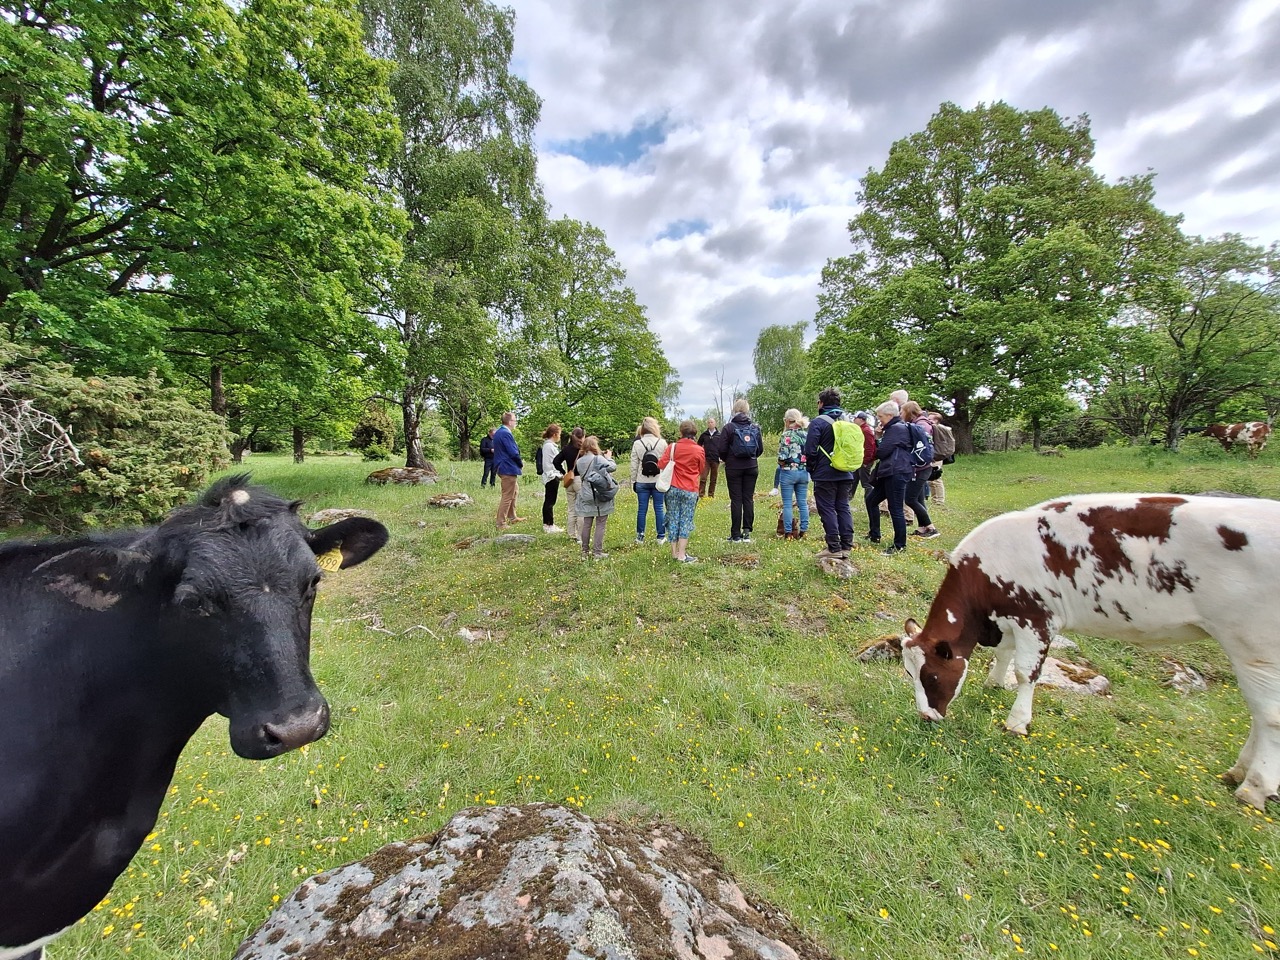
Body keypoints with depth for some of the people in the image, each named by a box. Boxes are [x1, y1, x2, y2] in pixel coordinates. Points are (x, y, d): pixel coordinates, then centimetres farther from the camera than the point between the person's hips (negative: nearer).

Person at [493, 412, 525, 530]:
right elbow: (513, 452, -23)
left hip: (502, 467, 11)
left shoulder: (499, 432, 12)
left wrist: (519, 460, 8)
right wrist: (521, 463, -4)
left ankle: (512, 517, 35)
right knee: (507, 496, -3)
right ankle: (501, 524, 4)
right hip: (509, 468, -11)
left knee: (514, 490, 24)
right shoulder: (506, 434, -21)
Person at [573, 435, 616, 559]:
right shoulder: (598, 459, -15)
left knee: (586, 524, 12)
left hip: (586, 497, 6)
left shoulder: (579, 461, 4)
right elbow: (613, 467, -21)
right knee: (600, 525, 2)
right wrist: (608, 457, -2)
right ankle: (598, 552, 4)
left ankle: (585, 551, 19)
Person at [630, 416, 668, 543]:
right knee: (659, 508, 8)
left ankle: (640, 536, 17)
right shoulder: (662, 443, -5)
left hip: (642, 482, 0)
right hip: (659, 481, 0)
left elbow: (634, 465, -2)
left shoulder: (637, 444, -4)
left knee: (642, 509, 8)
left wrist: (633, 481, 8)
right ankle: (661, 536, 15)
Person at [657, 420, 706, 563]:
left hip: (673, 488, 2)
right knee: (686, 520, 2)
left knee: (673, 519, 9)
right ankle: (682, 554, 1)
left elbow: (661, 465, -7)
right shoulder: (699, 450, -3)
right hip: (690, 490, -1)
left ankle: (674, 552, 15)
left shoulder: (672, 447, -3)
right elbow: (702, 471, 6)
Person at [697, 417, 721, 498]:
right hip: (706, 459, 0)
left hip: (715, 459, 0)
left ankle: (711, 495, 16)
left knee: (713, 479, 8)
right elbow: (699, 445, 12)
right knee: (703, 478, -5)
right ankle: (701, 495, -4)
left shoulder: (719, 434, 1)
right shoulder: (704, 434, 5)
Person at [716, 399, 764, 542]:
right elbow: (760, 448, 7)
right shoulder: (755, 427, 4)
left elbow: (721, 449, -10)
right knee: (748, 499, 7)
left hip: (734, 467, -3)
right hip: (752, 467, 3)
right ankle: (747, 532, 8)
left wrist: (727, 460, 10)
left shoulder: (729, 427, -8)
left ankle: (736, 534, 4)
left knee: (736, 499, 0)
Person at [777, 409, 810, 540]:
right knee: (803, 503, 11)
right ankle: (803, 531, 17)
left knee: (787, 504, 2)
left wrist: (780, 462, 3)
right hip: (804, 471, 6)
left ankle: (788, 532, 5)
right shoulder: (807, 434, 5)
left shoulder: (786, 435, -12)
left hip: (789, 471, -5)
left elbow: (783, 457, -17)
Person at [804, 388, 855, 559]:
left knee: (827, 509, -1)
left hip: (825, 474, -6)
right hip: (845, 474, 7)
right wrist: (848, 465, 19)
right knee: (843, 508, 12)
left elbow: (810, 450, -14)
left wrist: (812, 468, 0)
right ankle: (846, 546, 14)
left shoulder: (818, 422, -10)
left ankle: (834, 548, 0)